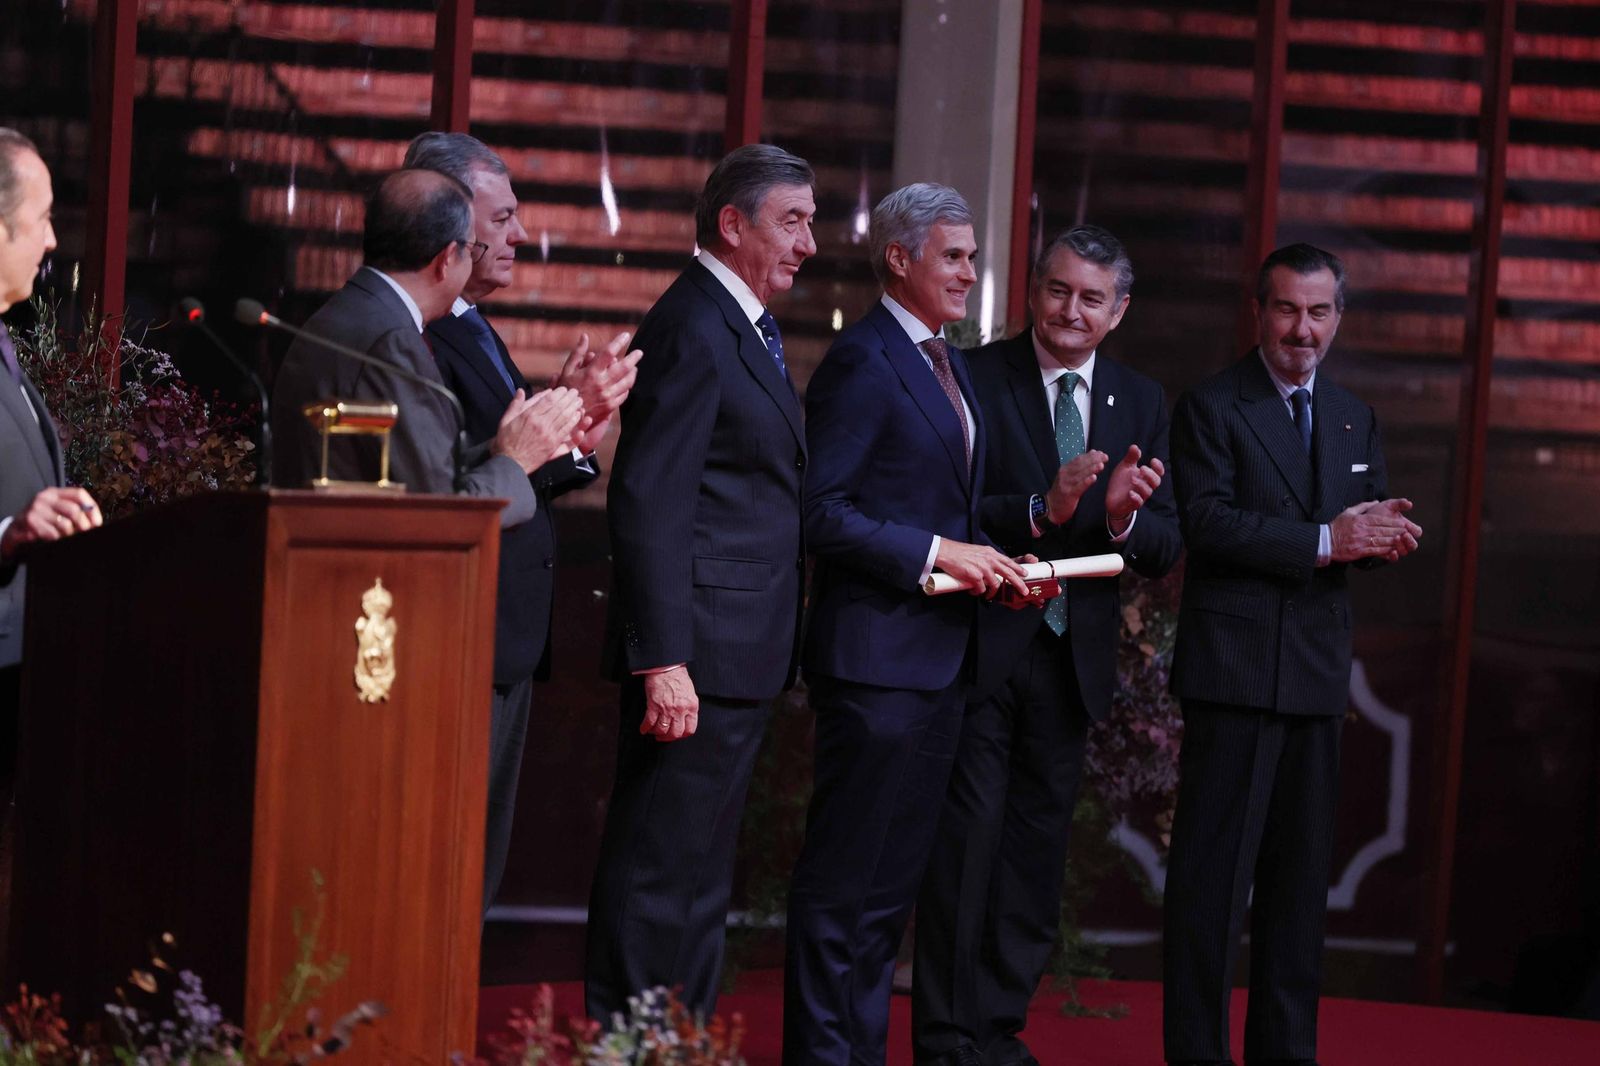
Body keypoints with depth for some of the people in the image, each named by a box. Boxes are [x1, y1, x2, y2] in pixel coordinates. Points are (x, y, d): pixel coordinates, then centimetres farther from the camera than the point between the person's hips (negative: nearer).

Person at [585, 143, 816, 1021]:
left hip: (739, 656, 11)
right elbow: (649, 504, -20)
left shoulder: (743, 330, 17)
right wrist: (662, 661, -25)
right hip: (701, 653, -11)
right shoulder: (691, 329, -15)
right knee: (657, 876, -6)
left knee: (699, 879, 16)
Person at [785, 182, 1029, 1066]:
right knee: (844, 879, -5)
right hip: (877, 653, -9)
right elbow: (821, 510, -17)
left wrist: (989, 563, 6)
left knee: (893, 881, 13)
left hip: (939, 658, 9)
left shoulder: (947, 366, 18)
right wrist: (937, 553, -18)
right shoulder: (861, 362, -11)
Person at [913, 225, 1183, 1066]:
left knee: (1038, 848, 11)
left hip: (1073, 657, 5)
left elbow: (1164, 549, 3)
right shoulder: (974, 378, -5)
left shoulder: (1141, 404, 8)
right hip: (979, 644, -5)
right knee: (966, 836, -3)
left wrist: (1125, 517, -18)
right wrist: (1040, 511, -27)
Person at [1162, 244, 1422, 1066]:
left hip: (1318, 673, 6)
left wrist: (1383, 531, -10)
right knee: (1215, 868, -5)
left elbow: (1367, 524, 15)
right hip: (1235, 668, -6)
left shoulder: (1354, 419, 16)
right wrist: (1324, 541, -20)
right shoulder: (1211, 407, -4)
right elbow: (1207, 522, -15)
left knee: (1302, 869, 10)